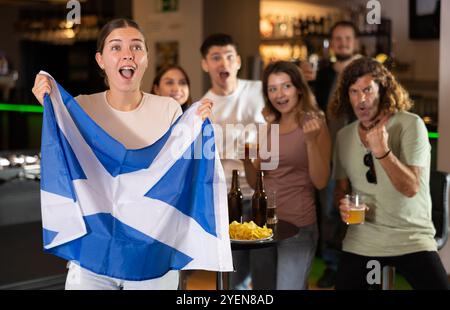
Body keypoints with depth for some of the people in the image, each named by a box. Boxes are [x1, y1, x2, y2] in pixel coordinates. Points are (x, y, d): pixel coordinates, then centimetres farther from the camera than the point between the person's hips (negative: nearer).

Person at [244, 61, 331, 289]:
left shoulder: (314, 123, -7)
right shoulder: (269, 128, 9)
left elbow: (320, 181, -14)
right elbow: (255, 181, 10)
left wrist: (310, 141, -25)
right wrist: (245, 156, -8)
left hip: (297, 225, -6)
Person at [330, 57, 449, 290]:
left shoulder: (410, 125, -10)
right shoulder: (344, 136, 4)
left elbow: (410, 187, -17)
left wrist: (382, 151, -31)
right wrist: (343, 205, -8)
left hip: (411, 240, -3)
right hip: (360, 242, 4)